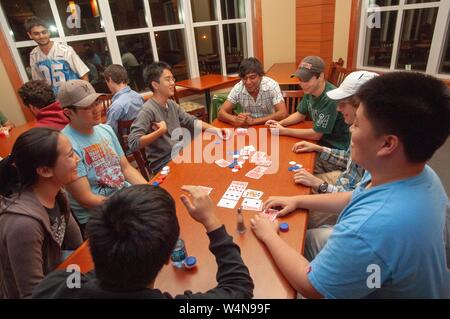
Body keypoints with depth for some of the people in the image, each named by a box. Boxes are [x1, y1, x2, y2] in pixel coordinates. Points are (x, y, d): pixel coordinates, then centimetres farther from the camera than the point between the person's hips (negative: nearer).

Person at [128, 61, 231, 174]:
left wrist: (215, 130, -3)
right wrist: (161, 130, -25)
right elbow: (133, 144, -26)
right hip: (163, 163, -7)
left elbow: (191, 121, 11)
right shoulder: (148, 110, -18)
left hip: (180, 152, 7)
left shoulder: (171, 104, 6)